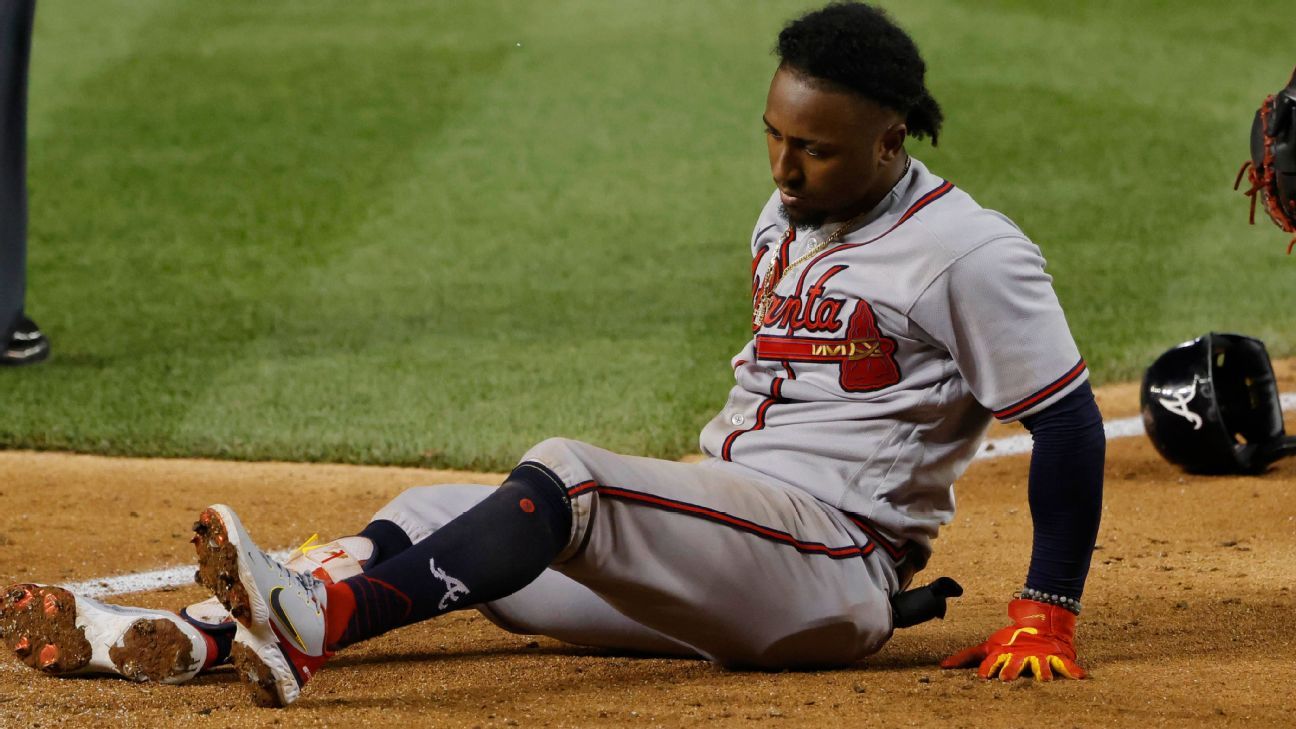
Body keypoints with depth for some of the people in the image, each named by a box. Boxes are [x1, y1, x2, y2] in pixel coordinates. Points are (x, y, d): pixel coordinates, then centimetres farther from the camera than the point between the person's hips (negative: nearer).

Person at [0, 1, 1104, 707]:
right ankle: (179, 639, -22)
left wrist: (1047, 613, -12)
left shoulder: (971, 253, -9)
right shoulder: (785, 218, 17)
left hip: (835, 559, -9)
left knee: (564, 479, -30)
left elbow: (1070, 423, -10)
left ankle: (318, 620, -50)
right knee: (437, 515, -4)